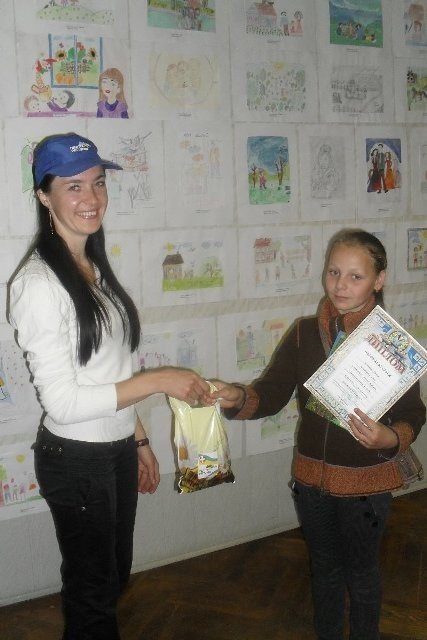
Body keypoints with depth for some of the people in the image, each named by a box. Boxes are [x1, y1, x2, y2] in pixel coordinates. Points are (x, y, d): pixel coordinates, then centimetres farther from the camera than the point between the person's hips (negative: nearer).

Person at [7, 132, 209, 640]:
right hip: (76, 459, -8)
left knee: (115, 578, 24)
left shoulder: (95, 268, 5)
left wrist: (139, 439, 15)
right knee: (92, 593, 13)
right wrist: (159, 380, -22)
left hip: (118, 450, 8)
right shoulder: (38, 283, -22)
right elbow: (62, 401, -23)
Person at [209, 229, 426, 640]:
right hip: (312, 477, 3)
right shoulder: (305, 333, -5)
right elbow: (272, 393, -8)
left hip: (366, 483, -3)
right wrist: (237, 398, -28)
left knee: (361, 573, 18)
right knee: (324, 567, 23)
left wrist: (388, 438, -34)